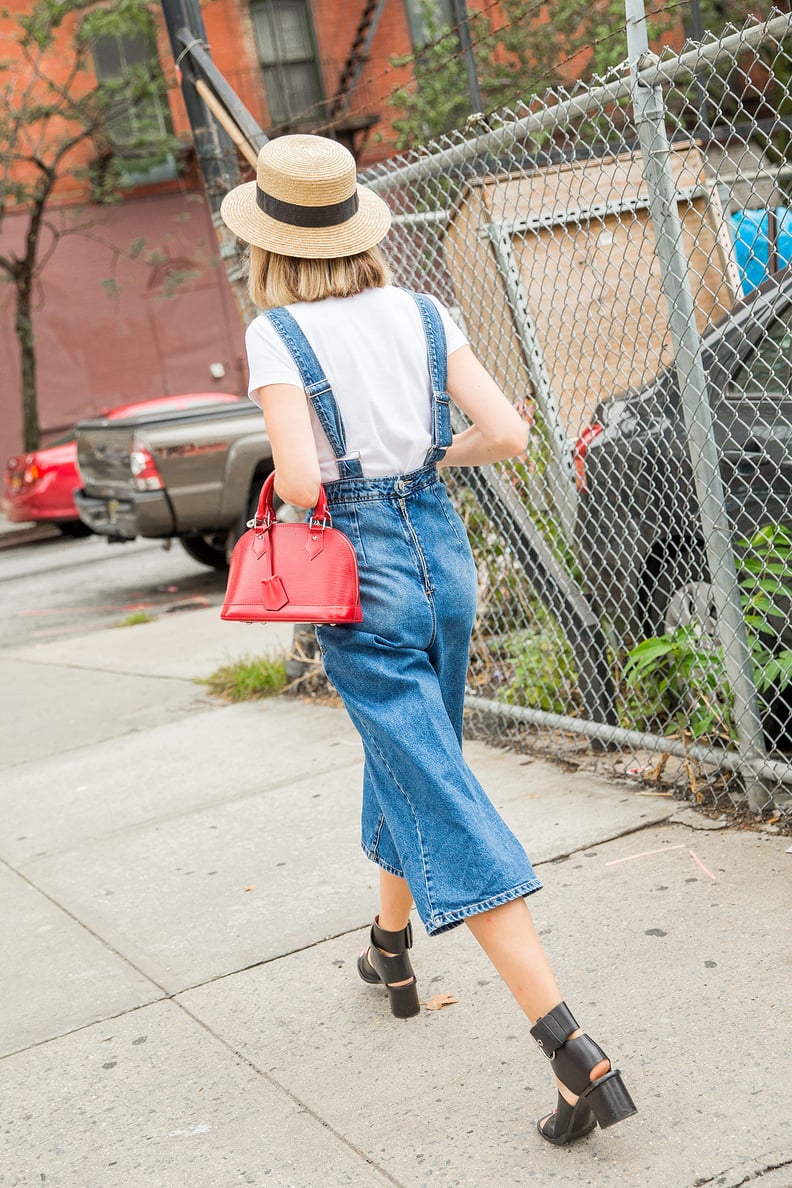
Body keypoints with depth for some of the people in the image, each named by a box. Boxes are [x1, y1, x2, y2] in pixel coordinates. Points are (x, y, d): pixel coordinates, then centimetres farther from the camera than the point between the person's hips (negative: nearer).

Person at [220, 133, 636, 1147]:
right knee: (412, 756, 27)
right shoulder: (420, 314, 2)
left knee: (445, 806, -7)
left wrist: (287, 470, 2)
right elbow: (507, 433, -3)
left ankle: (575, 1051, -13)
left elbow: (301, 481, -20)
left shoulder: (276, 333, -11)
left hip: (360, 572, -6)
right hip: (442, 551, 6)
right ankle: (392, 951, 48)